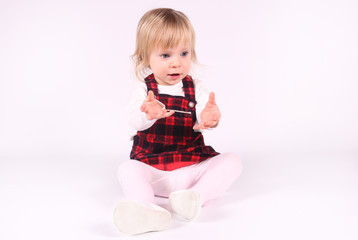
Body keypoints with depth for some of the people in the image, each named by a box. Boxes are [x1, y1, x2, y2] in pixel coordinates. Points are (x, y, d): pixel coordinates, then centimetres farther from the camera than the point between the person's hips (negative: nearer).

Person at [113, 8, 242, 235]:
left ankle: (196, 197, -40)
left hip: (194, 167, 2)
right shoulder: (143, 89, 0)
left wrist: (209, 118, -40)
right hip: (152, 166, -1)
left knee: (232, 161, -18)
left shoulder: (196, 88, 5)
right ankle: (147, 210, -55)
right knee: (128, 169, -29)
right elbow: (134, 120, -19)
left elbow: (205, 116, -12)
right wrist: (148, 115, -46)